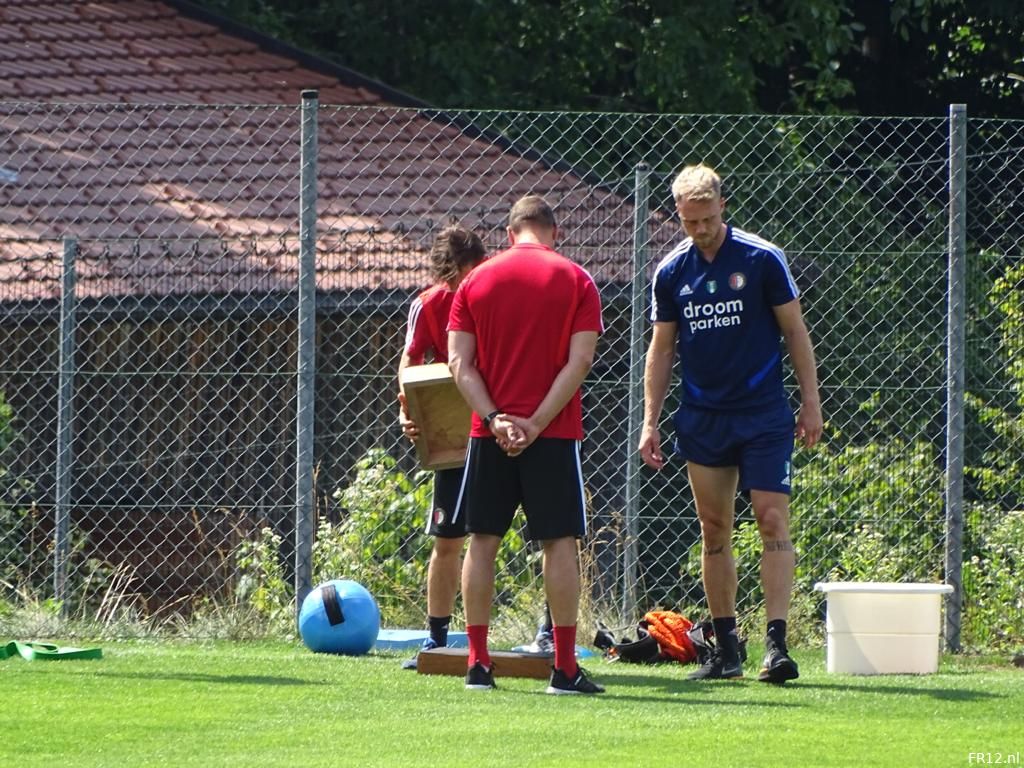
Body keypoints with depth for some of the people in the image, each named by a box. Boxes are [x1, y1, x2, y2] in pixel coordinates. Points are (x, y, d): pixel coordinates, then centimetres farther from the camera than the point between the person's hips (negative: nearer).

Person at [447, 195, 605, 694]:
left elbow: (459, 362, -1)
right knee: (559, 541, 0)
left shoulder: (477, 280, 7)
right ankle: (565, 667, -4)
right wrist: (536, 422, -11)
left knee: (483, 541, 7)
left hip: (490, 432, 2)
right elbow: (580, 360, -8)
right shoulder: (576, 282, 1)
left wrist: (493, 418, -8)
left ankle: (477, 663, 5)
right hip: (555, 433, -2)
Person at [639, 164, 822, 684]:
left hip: (763, 415, -3)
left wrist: (810, 401, -2)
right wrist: (650, 422, 7)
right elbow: (662, 350, 12)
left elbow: (795, 331, 2)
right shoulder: (671, 273, 5)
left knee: (772, 521, -12)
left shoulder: (762, 259, -4)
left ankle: (776, 643, -15)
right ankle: (725, 648, 13)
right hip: (702, 419, 3)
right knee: (714, 531, 6)